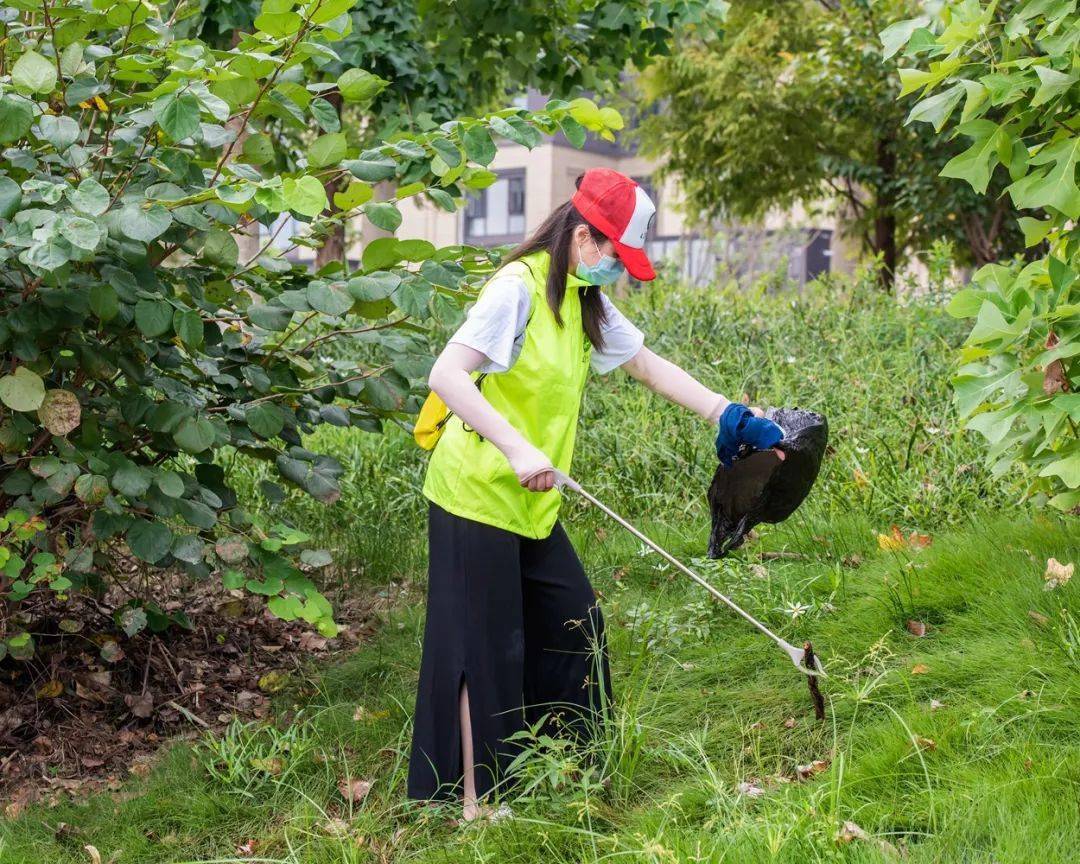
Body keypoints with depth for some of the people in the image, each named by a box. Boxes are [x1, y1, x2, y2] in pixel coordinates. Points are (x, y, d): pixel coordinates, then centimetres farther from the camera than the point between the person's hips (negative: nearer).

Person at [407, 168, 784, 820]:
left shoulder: (586, 301, 9)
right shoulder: (519, 287, -18)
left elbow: (651, 367, 15)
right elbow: (446, 375, -27)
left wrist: (731, 417, 10)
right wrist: (517, 448, -34)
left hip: (531, 503, 9)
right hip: (476, 496, -9)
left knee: (576, 626, 13)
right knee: (484, 647, 0)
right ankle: (473, 799, 12)